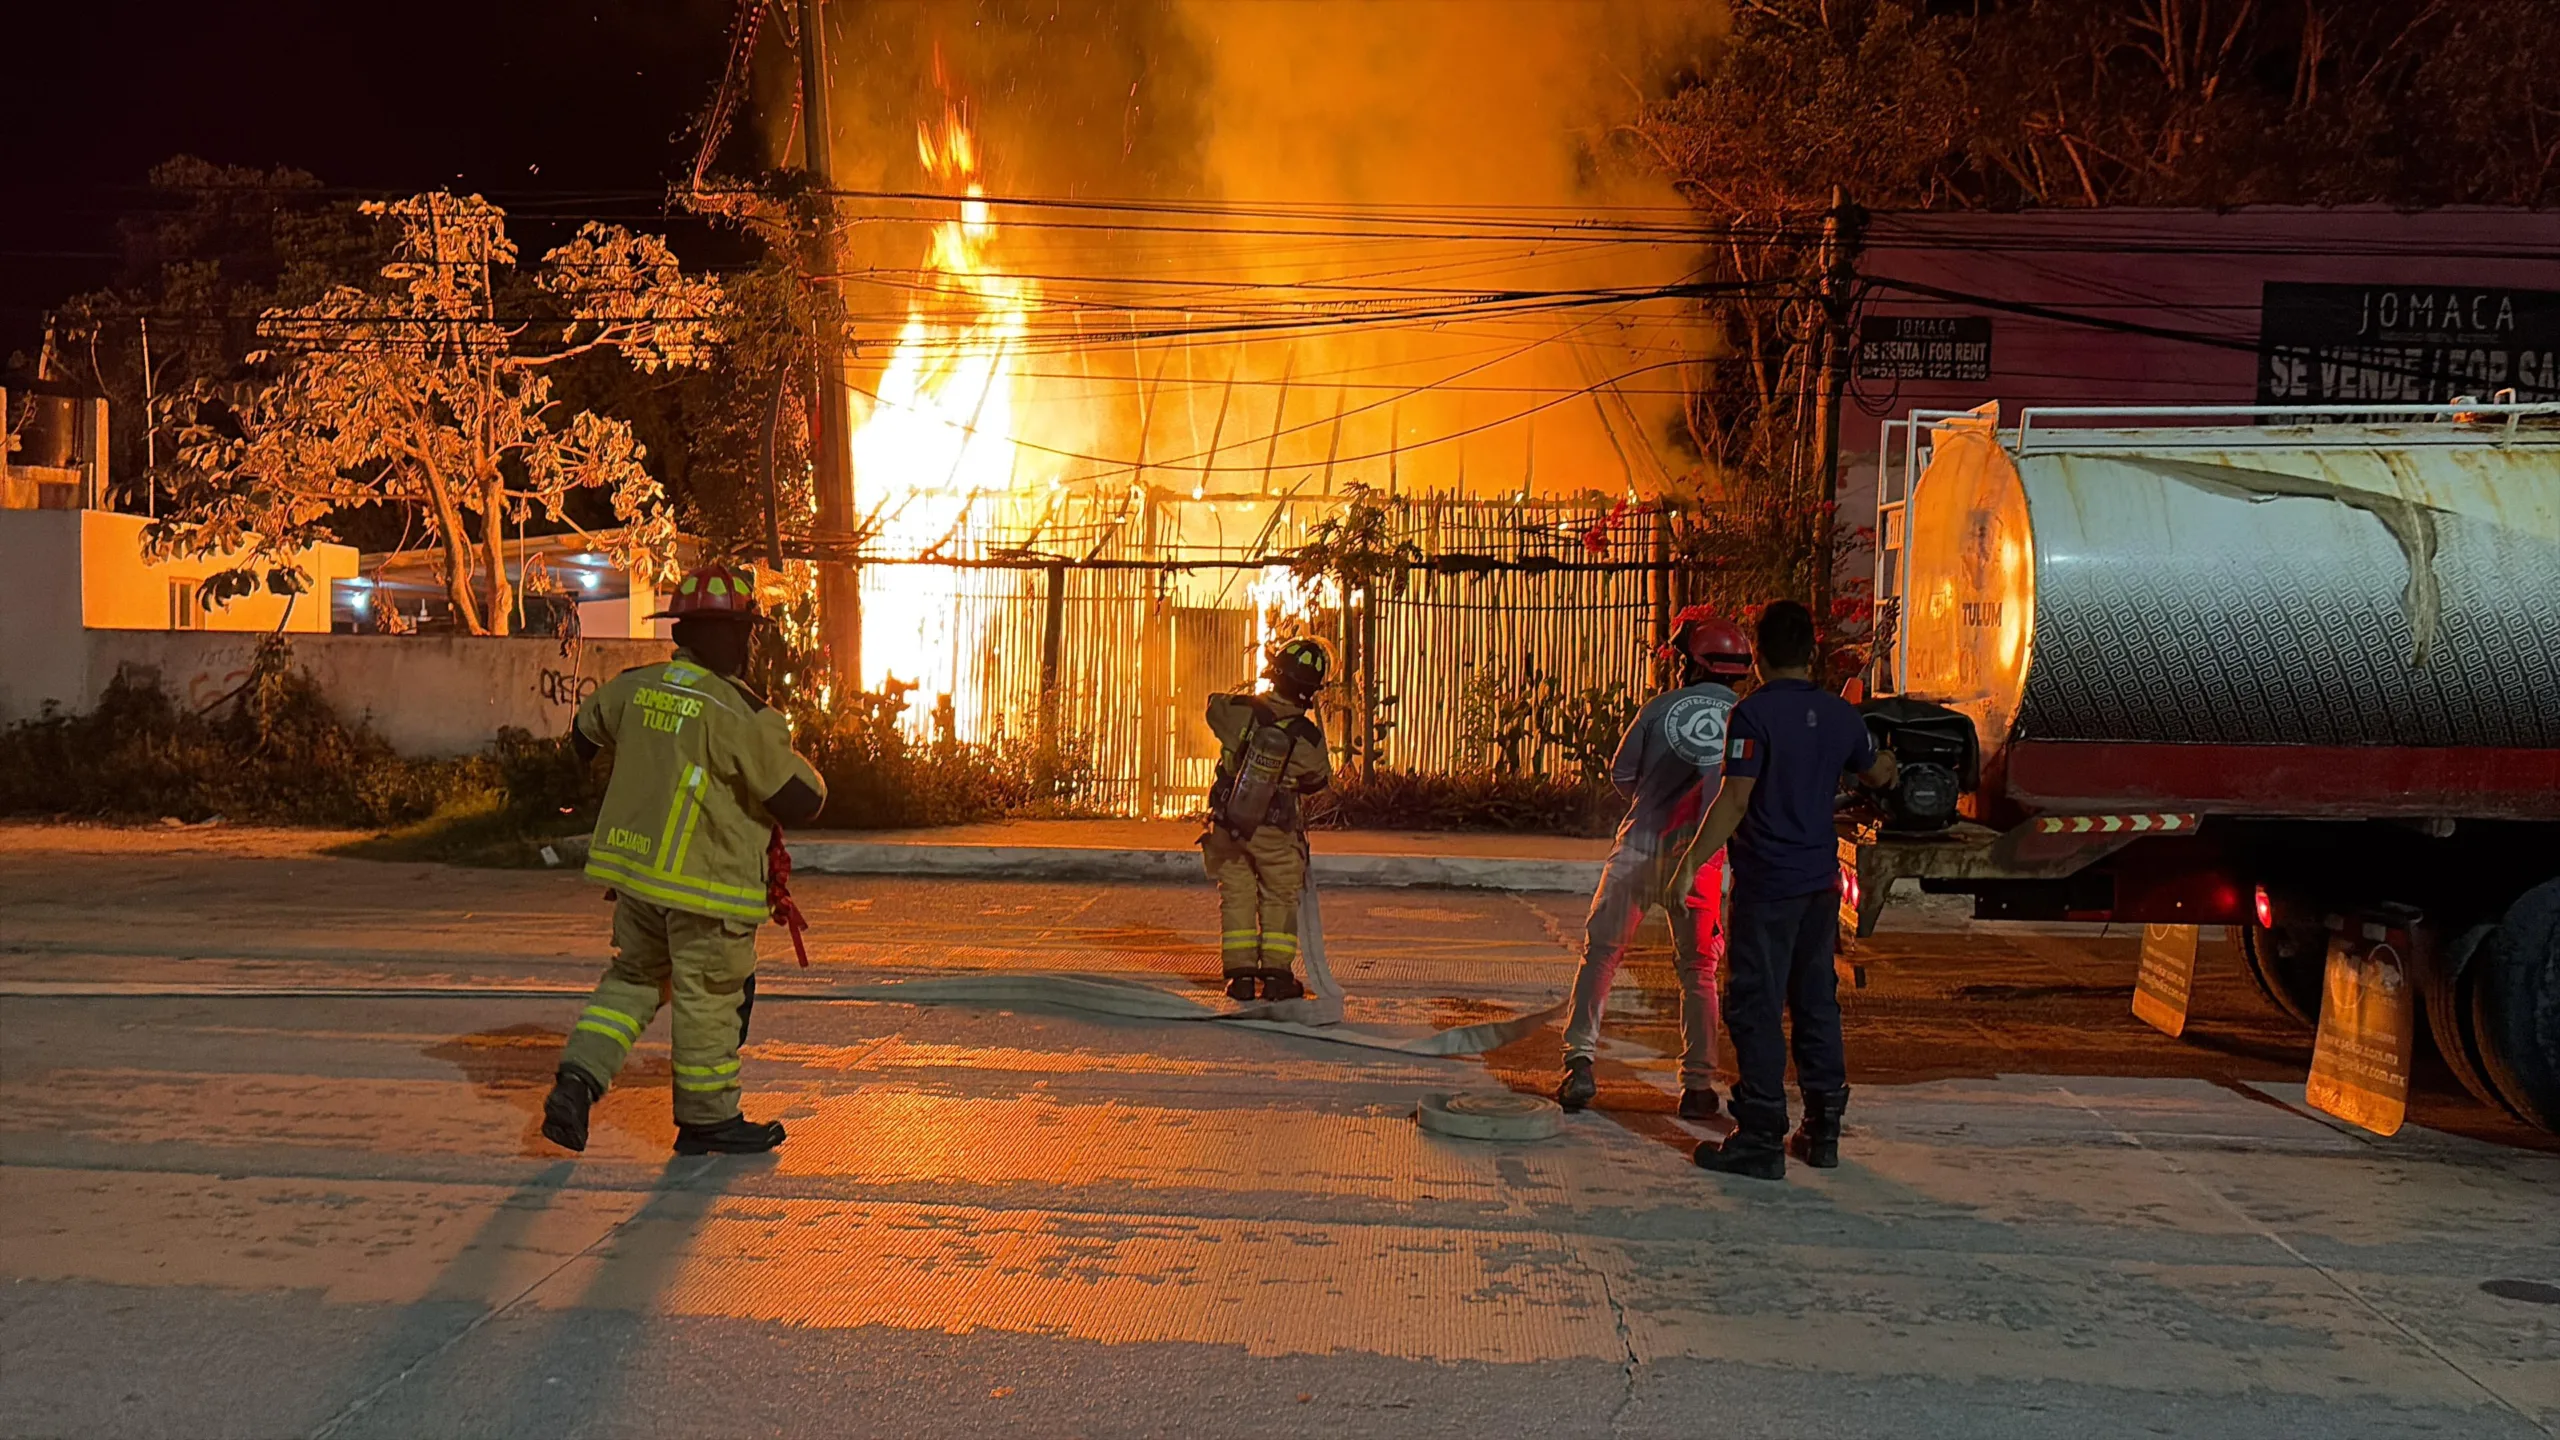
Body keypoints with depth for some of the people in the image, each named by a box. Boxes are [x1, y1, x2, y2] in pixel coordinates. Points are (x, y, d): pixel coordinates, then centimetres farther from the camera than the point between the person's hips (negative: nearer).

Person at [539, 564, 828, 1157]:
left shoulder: (633, 687, 1)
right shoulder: (741, 715, -20)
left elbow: (585, 730, 22)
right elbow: (802, 800, -16)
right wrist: (787, 753, 6)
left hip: (632, 868, 6)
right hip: (706, 884, -6)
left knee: (633, 978, 22)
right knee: (709, 999, 7)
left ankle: (577, 1079, 8)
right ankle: (707, 1121, 18)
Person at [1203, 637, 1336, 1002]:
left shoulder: (1239, 709, -16)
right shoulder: (1309, 737, -17)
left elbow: (1213, 705, 9)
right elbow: (1319, 779, 2)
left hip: (1228, 825, 2)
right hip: (1275, 833, -2)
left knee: (1237, 897, 12)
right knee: (1280, 900, 14)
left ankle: (1240, 973, 11)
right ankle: (1277, 973, 10)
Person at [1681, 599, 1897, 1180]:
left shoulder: (1754, 713, -13)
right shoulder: (1841, 714, 7)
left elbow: (1735, 798, -20)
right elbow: (1878, 774, 25)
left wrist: (1692, 861, -16)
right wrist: (1890, 755, 48)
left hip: (1765, 884, -6)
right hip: (1821, 881, 6)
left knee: (1756, 1008, -1)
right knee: (1817, 1002, 15)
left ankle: (1761, 1139, -1)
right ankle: (1823, 1131, 20)